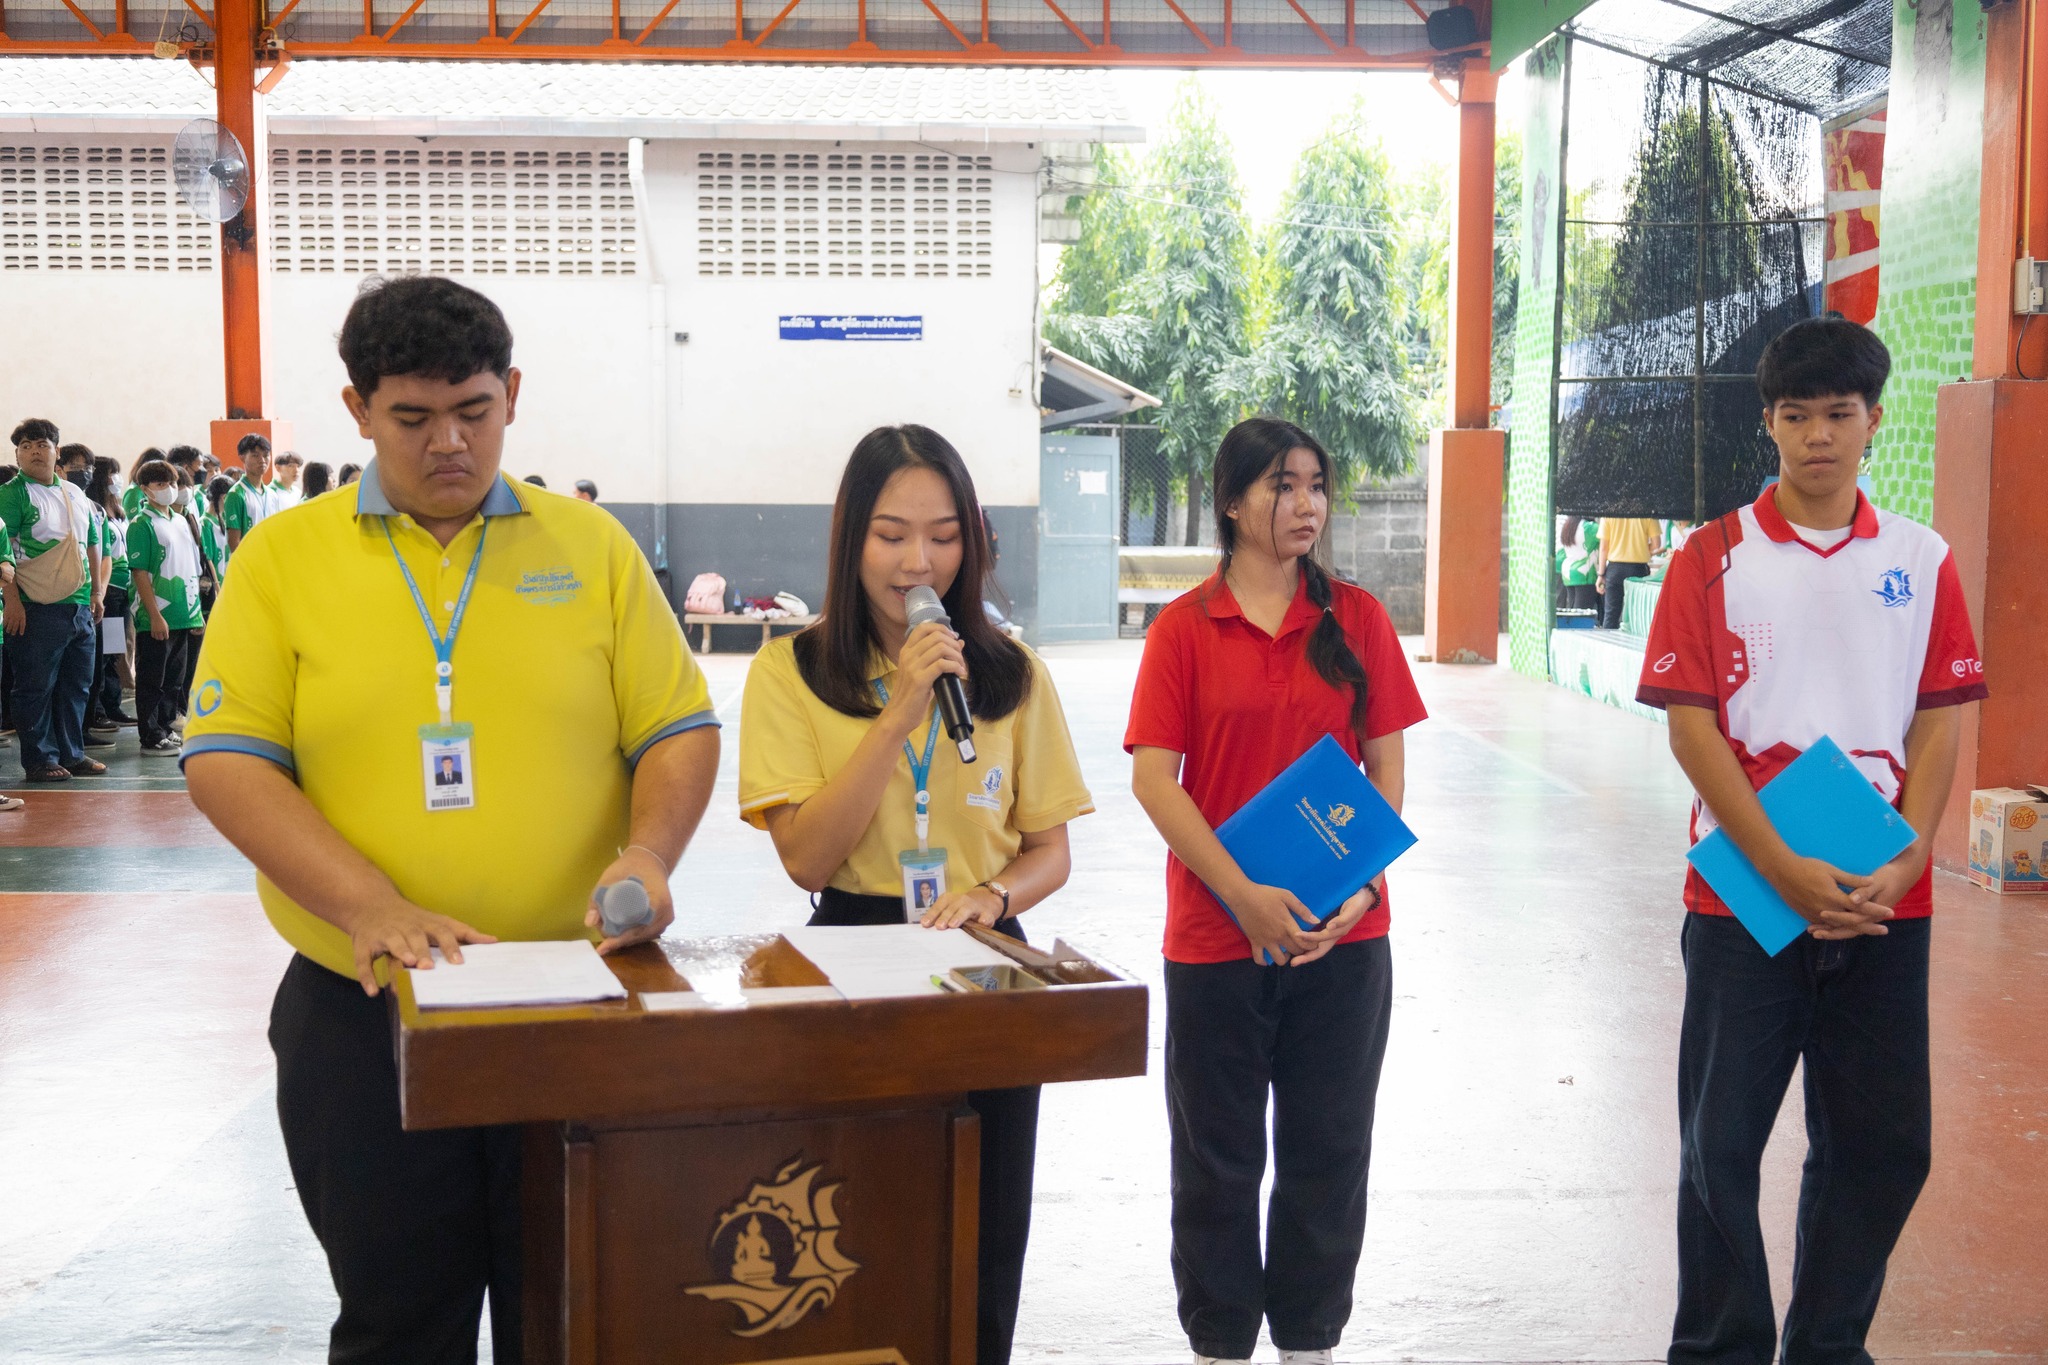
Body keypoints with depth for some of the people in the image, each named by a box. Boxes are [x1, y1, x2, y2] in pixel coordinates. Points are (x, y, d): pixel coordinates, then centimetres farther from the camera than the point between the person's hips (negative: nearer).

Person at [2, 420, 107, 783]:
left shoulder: (75, 494, 15)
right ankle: (40, 759, 7)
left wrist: (96, 592, 17)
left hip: (80, 607, 6)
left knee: (77, 686, 11)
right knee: (36, 688, 0)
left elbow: (91, 544, 22)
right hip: (37, 608, -6)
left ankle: (72, 754, 20)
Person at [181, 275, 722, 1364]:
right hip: (362, 1016, 0)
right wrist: (371, 908, -18)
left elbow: (679, 730, 5)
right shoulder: (281, 557, 2)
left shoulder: (592, 547, 5)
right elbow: (224, 762, -5)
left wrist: (648, 854, -15)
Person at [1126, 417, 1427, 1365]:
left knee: (1328, 1152, 11)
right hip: (1216, 933, -2)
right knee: (1219, 1158, 9)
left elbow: (1387, 764, 4)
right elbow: (1153, 779, -8)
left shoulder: (1355, 617, 4)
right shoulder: (1184, 628, -2)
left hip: (1344, 933, 2)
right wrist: (1243, 893, -18)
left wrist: (1362, 885, -11)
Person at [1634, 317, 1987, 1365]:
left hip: (1884, 906, 3)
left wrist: (1905, 862, -10)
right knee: (1722, 1141, 4)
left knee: (1883, 1144, 8)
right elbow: (1690, 726, -7)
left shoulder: (1923, 561, 7)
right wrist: (1785, 871, -15)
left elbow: (1939, 724, 5)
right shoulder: (1715, 559, -1)